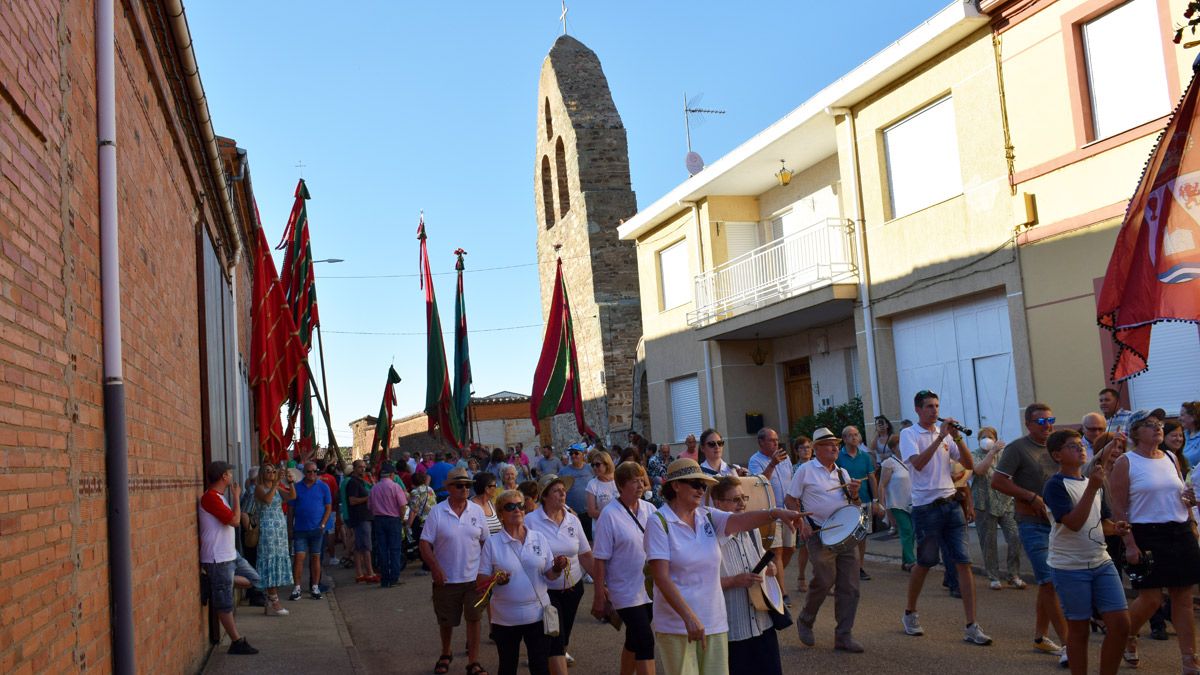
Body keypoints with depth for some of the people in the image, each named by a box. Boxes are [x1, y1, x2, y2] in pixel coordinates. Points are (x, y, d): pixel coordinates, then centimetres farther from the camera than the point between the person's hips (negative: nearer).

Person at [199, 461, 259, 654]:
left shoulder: (219, 497, 13)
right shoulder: (210, 497, -19)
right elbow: (234, 520, -22)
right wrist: (236, 496, -14)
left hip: (231, 554, 10)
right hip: (218, 558, -10)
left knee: (254, 579, 14)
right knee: (225, 604, 1)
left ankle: (215, 582, 11)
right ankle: (237, 641, 8)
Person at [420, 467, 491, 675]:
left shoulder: (477, 511, 1)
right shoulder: (436, 512, -7)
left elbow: (485, 541, 8)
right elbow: (425, 544, -7)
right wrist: (435, 568, -16)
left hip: (473, 577, 1)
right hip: (446, 578, -1)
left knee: (474, 619, 2)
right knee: (446, 621, 14)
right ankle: (445, 655, 38)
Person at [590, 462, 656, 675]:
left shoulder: (649, 509, 3)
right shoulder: (609, 514, -13)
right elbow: (599, 559, -11)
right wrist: (599, 595, -11)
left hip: (649, 588, 6)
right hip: (626, 591, -6)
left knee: (635, 640, 18)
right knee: (645, 641, -11)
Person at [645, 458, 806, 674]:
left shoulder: (707, 516, 7)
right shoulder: (659, 522, -10)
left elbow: (740, 520, -12)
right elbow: (661, 577, -18)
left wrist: (776, 513, -29)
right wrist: (689, 617, -25)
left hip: (714, 622, 5)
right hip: (677, 624, -5)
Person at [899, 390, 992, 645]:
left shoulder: (945, 432, 11)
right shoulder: (908, 434, -3)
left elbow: (969, 465, 4)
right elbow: (918, 463, -21)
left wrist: (957, 438, -9)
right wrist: (940, 437, -23)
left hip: (951, 504, 4)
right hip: (926, 507, -4)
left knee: (963, 563, -3)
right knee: (924, 564, 8)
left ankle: (971, 627, 0)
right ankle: (909, 613, 30)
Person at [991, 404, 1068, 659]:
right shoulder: (1017, 448, -8)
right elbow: (997, 481, -13)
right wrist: (1032, 497, -17)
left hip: (1058, 521, 7)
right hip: (1033, 523, -7)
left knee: (1047, 583, 14)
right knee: (1050, 582, -11)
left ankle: (1040, 637, 26)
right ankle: (1067, 644, -9)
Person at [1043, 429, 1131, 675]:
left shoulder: (1093, 481, 13)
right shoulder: (1055, 485, -12)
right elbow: (1074, 523, -23)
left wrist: (1114, 527, -1)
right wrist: (1092, 488, -26)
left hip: (1101, 562, 7)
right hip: (1070, 568, -7)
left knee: (1120, 624, 2)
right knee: (1079, 629, 3)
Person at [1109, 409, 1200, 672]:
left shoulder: (1171, 459, 12)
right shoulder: (1125, 462, -6)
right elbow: (1118, 508, -10)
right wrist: (1129, 544, -16)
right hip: (1146, 535, -5)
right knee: (1151, 598, -7)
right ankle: (1128, 636, 22)